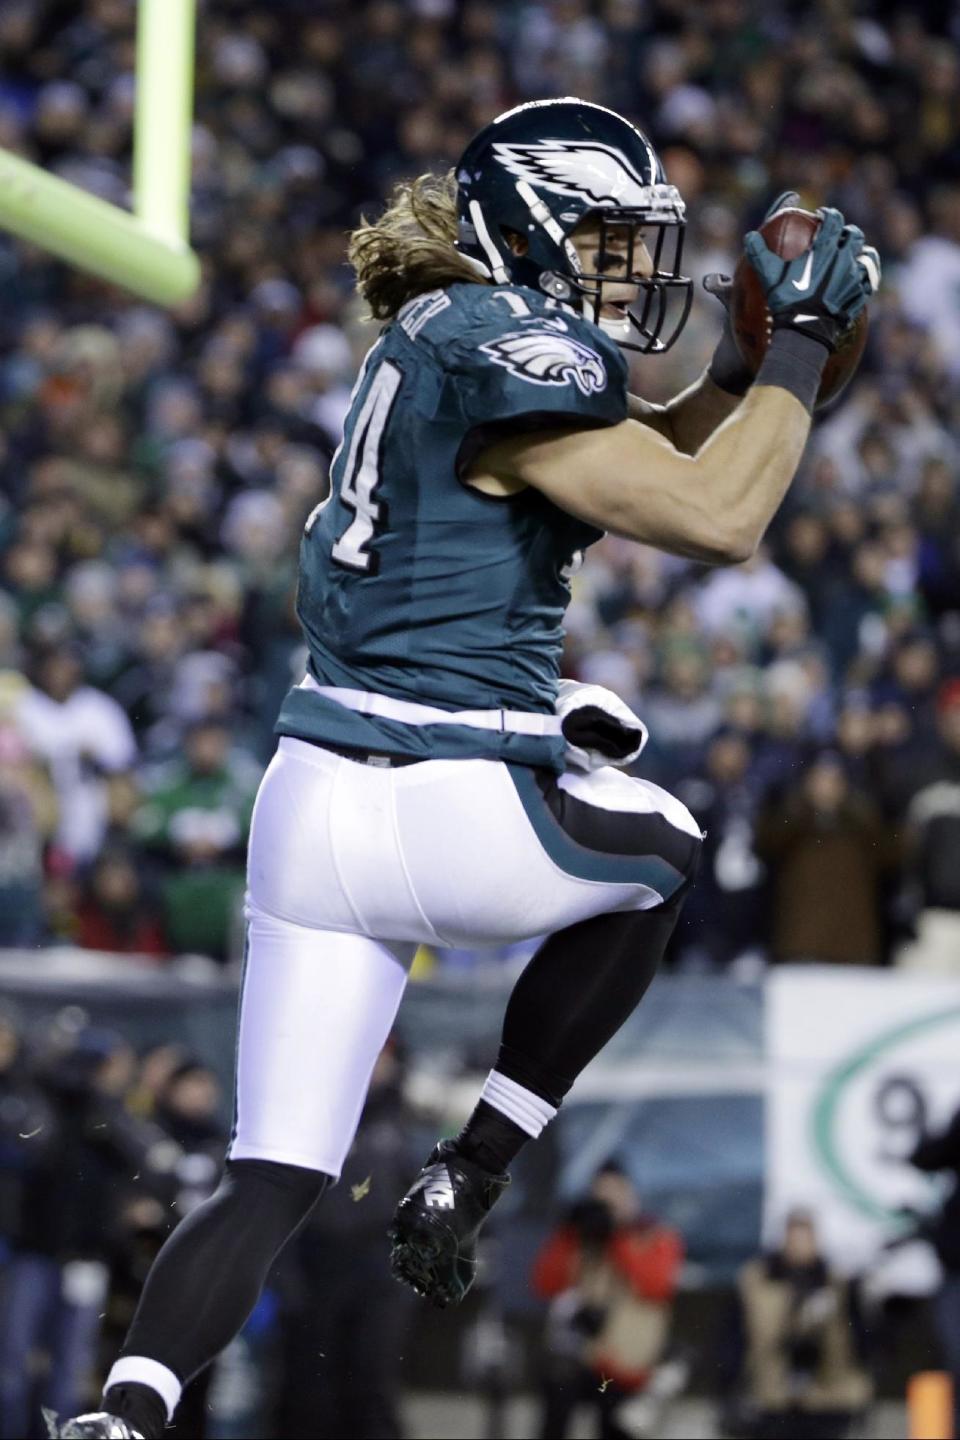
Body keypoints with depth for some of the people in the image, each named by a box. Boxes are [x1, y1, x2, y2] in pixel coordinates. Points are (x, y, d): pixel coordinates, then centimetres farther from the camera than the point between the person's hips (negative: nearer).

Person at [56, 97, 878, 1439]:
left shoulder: (441, 336, 18)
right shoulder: (510, 349, -11)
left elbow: (655, 453, 29)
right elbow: (717, 517, -16)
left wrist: (763, 343, 17)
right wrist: (805, 342, -5)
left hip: (313, 804, 8)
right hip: (449, 813, -8)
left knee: (274, 1175, 7)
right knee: (660, 851, 26)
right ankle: (469, 1178, 20)